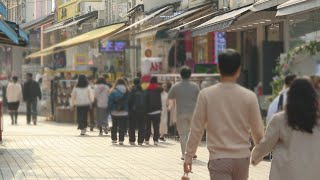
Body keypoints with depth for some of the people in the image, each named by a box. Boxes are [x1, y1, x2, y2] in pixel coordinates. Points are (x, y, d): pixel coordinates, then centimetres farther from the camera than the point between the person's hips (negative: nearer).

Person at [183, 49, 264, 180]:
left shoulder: (206, 95, -6)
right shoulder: (249, 96, -3)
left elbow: (196, 128, -2)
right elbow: (257, 130, 6)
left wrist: (188, 157, 7)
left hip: (218, 158, -2)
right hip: (242, 157, 2)